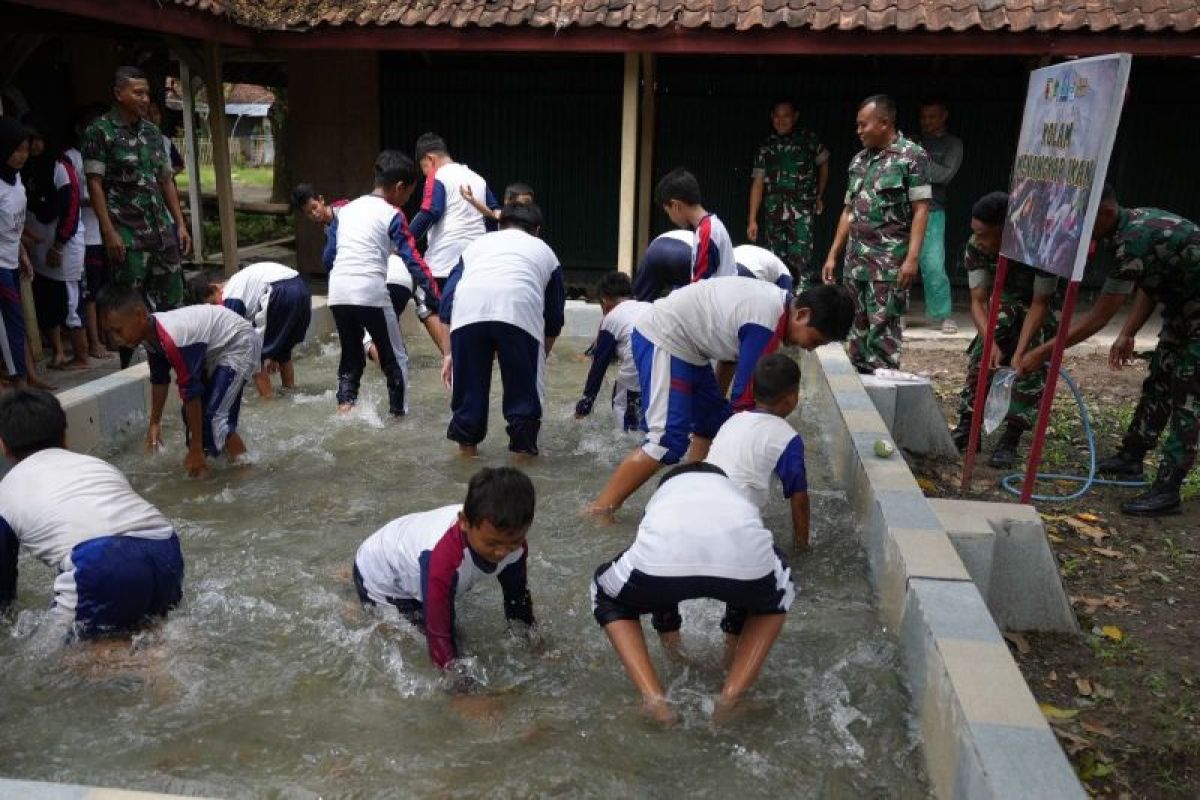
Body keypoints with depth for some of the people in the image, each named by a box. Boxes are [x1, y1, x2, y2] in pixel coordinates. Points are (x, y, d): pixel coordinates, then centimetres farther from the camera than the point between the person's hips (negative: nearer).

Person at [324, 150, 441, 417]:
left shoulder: (346, 209, 19)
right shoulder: (392, 215, 2)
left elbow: (328, 257, 20)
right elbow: (413, 261, -6)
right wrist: (436, 299, -7)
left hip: (338, 294, 5)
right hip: (371, 294, -5)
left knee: (351, 355, 19)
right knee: (393, 357, 11)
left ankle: (345, 404, 7)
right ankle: (399, 412, 14)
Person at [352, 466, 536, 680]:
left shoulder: (511, 539, -27)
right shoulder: (443, 557, -47)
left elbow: (518, 596, -9)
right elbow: (438, 632, -40)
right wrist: (459, 682, -37)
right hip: (379, 579, -6)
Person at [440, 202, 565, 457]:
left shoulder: (477, 244, 36)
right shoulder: (544, 251, 34)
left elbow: (448, 299, 28)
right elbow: (554, 316, 35)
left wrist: (450, 353, 32)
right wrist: (540, 360, 48)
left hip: (468, 309, 2)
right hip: (520, 310, -1)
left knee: (469, 383, 19)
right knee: (525, 386, 16)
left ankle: (466, 443, 31)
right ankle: (524, 447, 23)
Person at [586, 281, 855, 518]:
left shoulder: (779, 301, 4)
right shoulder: (766, 324, -24)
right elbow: (744, 393, -20)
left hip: (684, 344, 11)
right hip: (662, 340, -11)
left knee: (714, 422, 14)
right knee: (668, 440, -16)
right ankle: (600, 510, -12)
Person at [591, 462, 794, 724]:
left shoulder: (662, 495, 42)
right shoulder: (733, 492, 43)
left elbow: (658, 584, 51)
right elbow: (747, 589, 52)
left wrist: (667, 630, 65)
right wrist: (734, 637, 65)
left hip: (665, 553, 0)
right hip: (745, 550, 1)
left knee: (608, 596, 33)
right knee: (777, 595, 38)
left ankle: (654, 696, 15)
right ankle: (732, 695, 22)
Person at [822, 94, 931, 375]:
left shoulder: (912, 156, -4)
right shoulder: (859, 160, 15)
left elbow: (921, 209, -9)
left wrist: (911, 258, -17)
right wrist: (833, 255, 16)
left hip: (890, 263, -7)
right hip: (856, 261, 7)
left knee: (883, 332, -7)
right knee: (857, 330, 11)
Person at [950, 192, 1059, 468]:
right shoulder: (975, 248, -27)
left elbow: (1039, 304, -30)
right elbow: (978, 301, -22)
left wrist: (1020, 353, -35)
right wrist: (991, 342, -37)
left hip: (1037, 309, -3)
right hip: (1002, 304, 3)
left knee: (1030, 370, -15)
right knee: (981, 358, -8)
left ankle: (1010, 440, -9)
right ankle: (967, 427, 2)